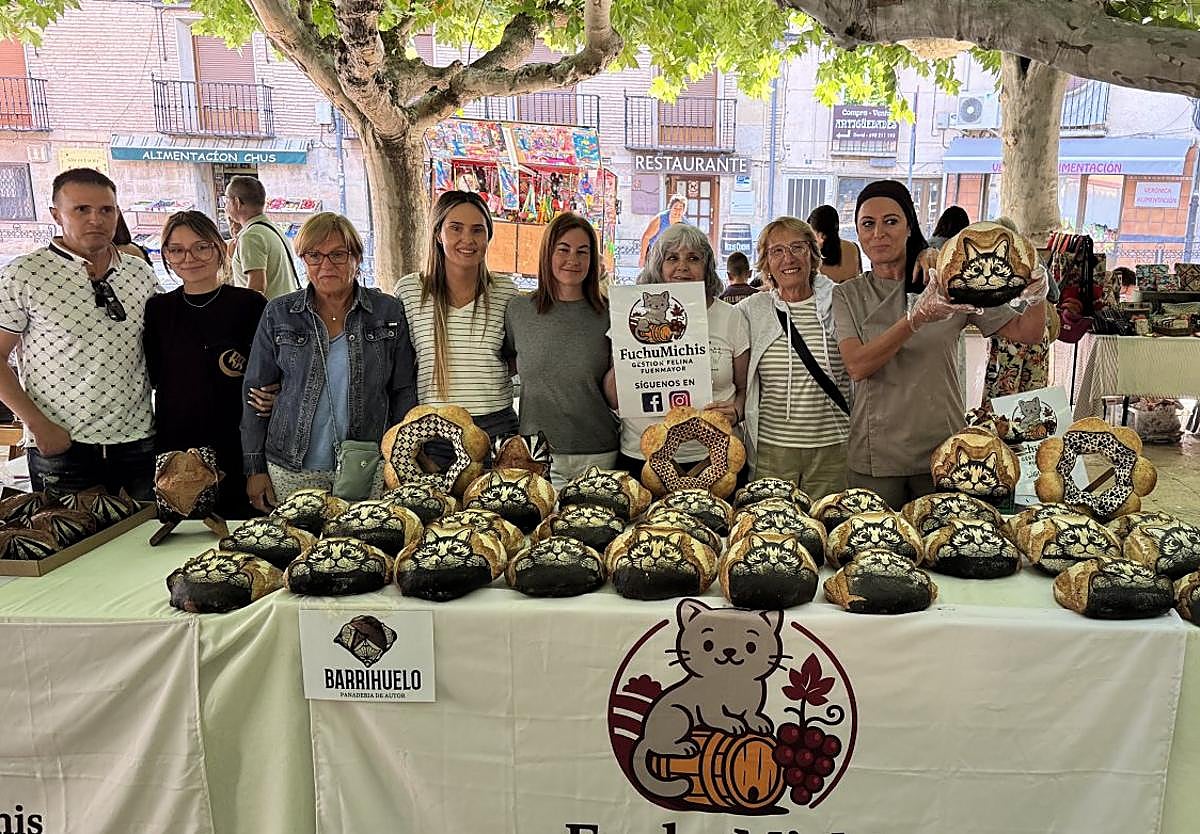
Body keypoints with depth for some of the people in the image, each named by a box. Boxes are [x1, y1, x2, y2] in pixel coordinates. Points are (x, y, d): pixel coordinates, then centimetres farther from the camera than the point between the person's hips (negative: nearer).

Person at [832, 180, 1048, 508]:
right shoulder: (848, 295, 2)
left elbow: (1026, 333, 1)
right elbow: (857, 366, -15)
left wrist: (1037, 294, -20)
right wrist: (916, 318, -27)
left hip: (942, 450, 1)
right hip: (875, 455, 0)